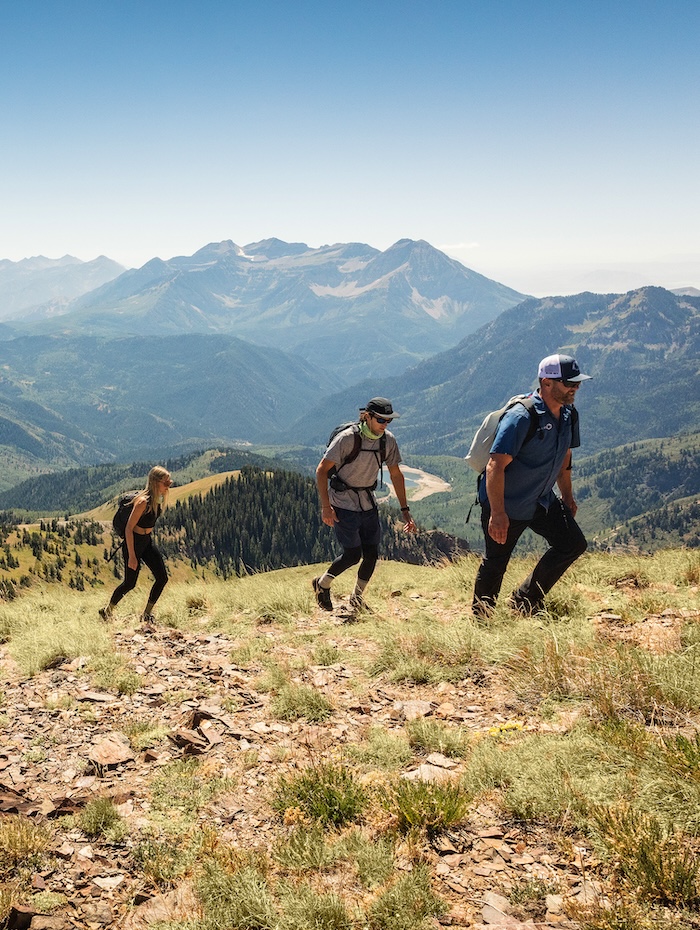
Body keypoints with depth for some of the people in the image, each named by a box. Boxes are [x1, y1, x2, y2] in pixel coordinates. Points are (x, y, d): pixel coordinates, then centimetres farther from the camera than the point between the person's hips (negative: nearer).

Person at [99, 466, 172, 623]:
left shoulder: (157, 499, -1)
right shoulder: (143, 502, -26)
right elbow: (129, 528, -23)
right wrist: (132, 556, -22)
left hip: (147, 541, 8)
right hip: (133, 542, -8)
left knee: (162, 578, -1)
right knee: (130, 583, 4)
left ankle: (147, 614, 11)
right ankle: (107, 611, 27)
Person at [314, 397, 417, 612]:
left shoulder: (388, 440, -3)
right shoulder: (348, 438, -19)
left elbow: (396, 475, 8)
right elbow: (322, 470, -15)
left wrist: (405, 510, 6)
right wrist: (326, 506, -20)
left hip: (368, 503, 6)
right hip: (344, 503, -5)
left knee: (371, 554, 2)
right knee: (353, 554, -10)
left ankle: (357, 598, 22)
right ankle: (322, 584, 17)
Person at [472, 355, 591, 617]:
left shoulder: (569, 415, 1)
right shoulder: (521, 418, -25)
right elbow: (495, 467, -28)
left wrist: (567, 496, 22)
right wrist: (497, 514, -30)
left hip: (542, 502, 8)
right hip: (505, 506, -8)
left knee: (573, 544, 1)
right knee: (495, 564, 3)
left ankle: (525, 602, 13)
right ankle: (480, 619, 25)